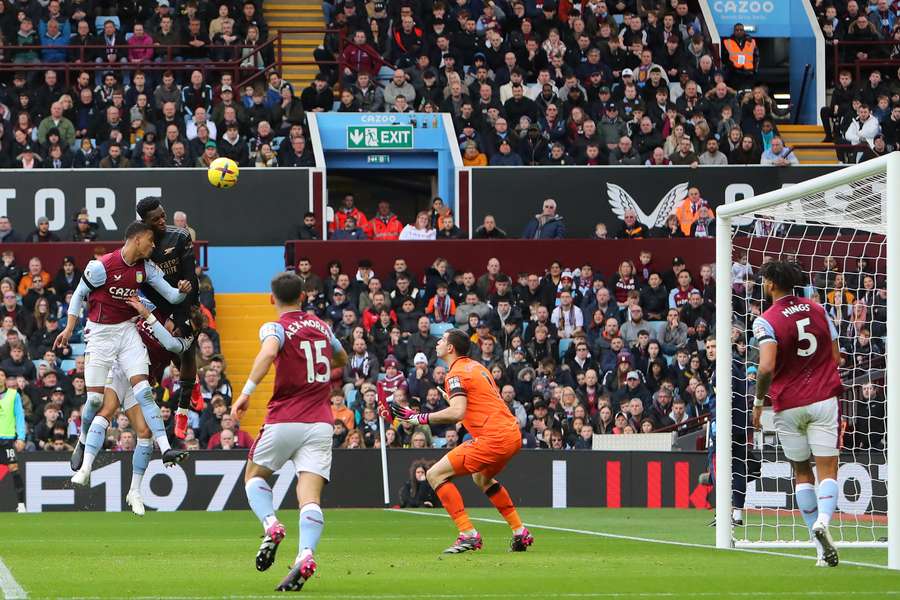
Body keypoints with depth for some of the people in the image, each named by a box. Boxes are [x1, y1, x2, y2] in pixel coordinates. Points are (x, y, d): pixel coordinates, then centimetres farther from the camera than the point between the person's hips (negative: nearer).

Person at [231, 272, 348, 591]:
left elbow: (268, 352, -27)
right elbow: (341, 359, 34)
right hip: (320, 422, 3)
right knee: (310, 496, -7)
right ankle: (306, 555, -31)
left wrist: (246, 391, -26)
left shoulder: (275, 328, -3)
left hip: (284, 421, -3)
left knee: (255, 476, 20)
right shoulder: (322, 326, 14)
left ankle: (271, 524, -8)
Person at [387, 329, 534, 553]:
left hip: (493, 438, -10)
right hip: (512, 433, 10)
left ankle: (468, 534, -12)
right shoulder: (477, 367, 19)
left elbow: (457, 413, -23)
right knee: (482, 477, 36)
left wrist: (418, 417, -18)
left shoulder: (456, 374, -9)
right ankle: (520, 533, 32)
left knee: (436, 474, -7)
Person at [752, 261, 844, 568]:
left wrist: (758, 401, -7)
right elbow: (836, 358, 8)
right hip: (824, 399, 2)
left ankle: (822, 548, 6)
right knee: (827, 471, -3)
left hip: (788, 405, -2)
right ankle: (823, 519, -34)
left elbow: (766, 367, -21)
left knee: (801, 473, 12)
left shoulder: (767, 321, -9)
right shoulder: (818, 310, 5)